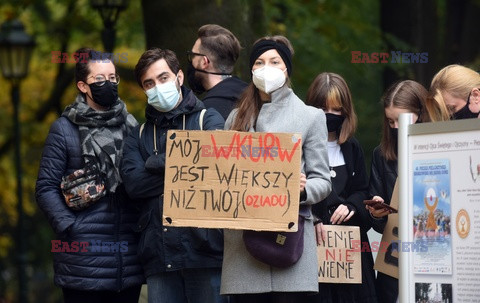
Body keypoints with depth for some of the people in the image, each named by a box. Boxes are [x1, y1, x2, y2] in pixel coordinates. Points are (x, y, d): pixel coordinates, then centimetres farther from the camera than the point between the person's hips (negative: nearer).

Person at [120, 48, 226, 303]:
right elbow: (133, 184, 0)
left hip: (204, 248, -3)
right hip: (158, 256, 3)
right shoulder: (139, 136, 18)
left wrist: (158, 164, -5)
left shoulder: (208, 119, 8)